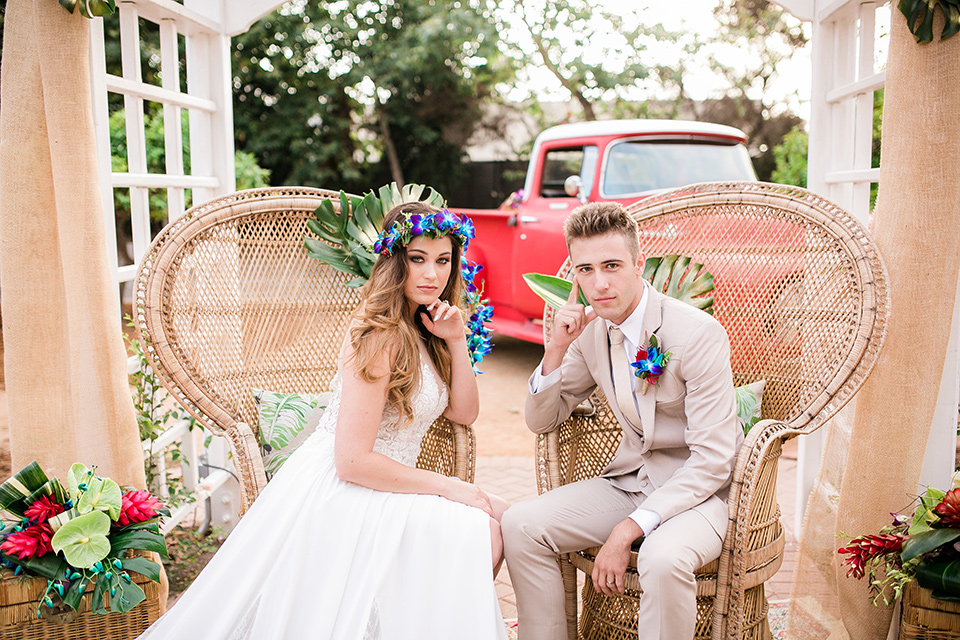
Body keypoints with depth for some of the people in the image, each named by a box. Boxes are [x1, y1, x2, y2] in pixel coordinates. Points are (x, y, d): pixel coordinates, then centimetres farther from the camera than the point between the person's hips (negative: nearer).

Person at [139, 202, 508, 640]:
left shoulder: (421, 327, 8)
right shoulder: (381, 336, -21)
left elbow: (463, 413, 10)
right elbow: (353, 460, -24)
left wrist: (457, 341, -5)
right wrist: (445, 486, -16)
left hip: (380, 489, 9)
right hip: (341, 495, -9)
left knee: (497, 519, 2)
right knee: (483, 533, -18)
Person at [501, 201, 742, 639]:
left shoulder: (698, 333, -20)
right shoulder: (591, 330, -1)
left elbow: (712, 460, -21)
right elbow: (541, 420, 7)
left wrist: (628, 530, -26)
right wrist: (556, 350, -12)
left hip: (696, 489, -5)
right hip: (629, 482, 6)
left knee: (663, 558, -36)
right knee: (520, 525, -10)